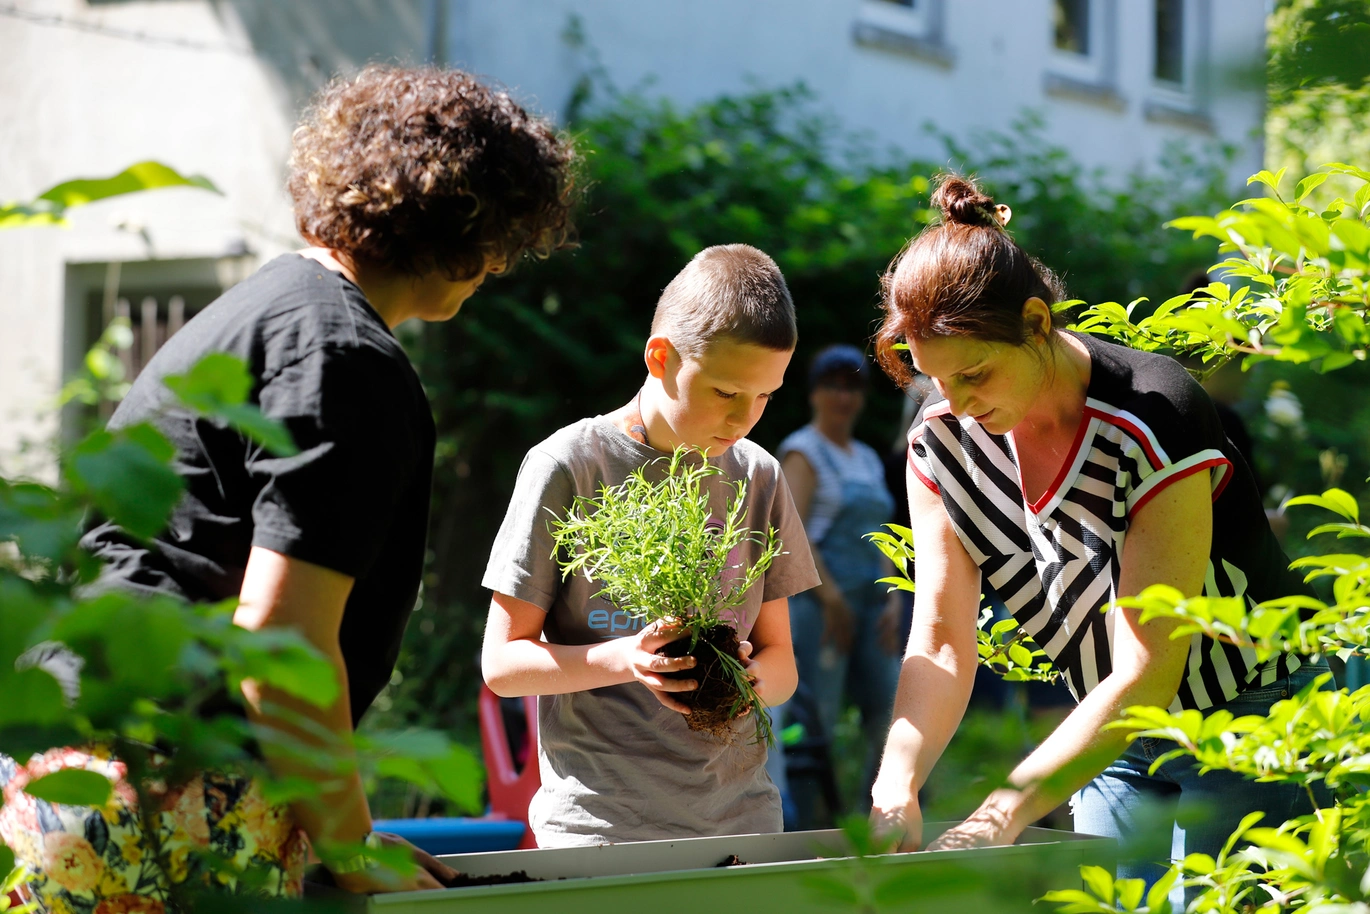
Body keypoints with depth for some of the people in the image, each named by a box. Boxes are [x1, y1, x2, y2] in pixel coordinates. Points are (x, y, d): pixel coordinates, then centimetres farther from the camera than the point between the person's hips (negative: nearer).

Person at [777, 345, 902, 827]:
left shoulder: (867, 458, 21)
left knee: (889, 712, 1)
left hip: (869, 602, 8)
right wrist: (831, 597, -18)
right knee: (816, 720, -9)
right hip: (820, 600, -7)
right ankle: (805, 832, -7)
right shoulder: (804, 451, -2)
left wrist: (892, 599, 6)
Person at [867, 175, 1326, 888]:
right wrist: (896, 782, -29)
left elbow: (1147, 674, -29)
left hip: (1247, 721, -5)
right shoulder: (941, 439, -8)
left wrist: (1000, 815, -34)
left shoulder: (1154, 422, -27)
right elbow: (940, 640, -11)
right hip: (1115, 740, 5)